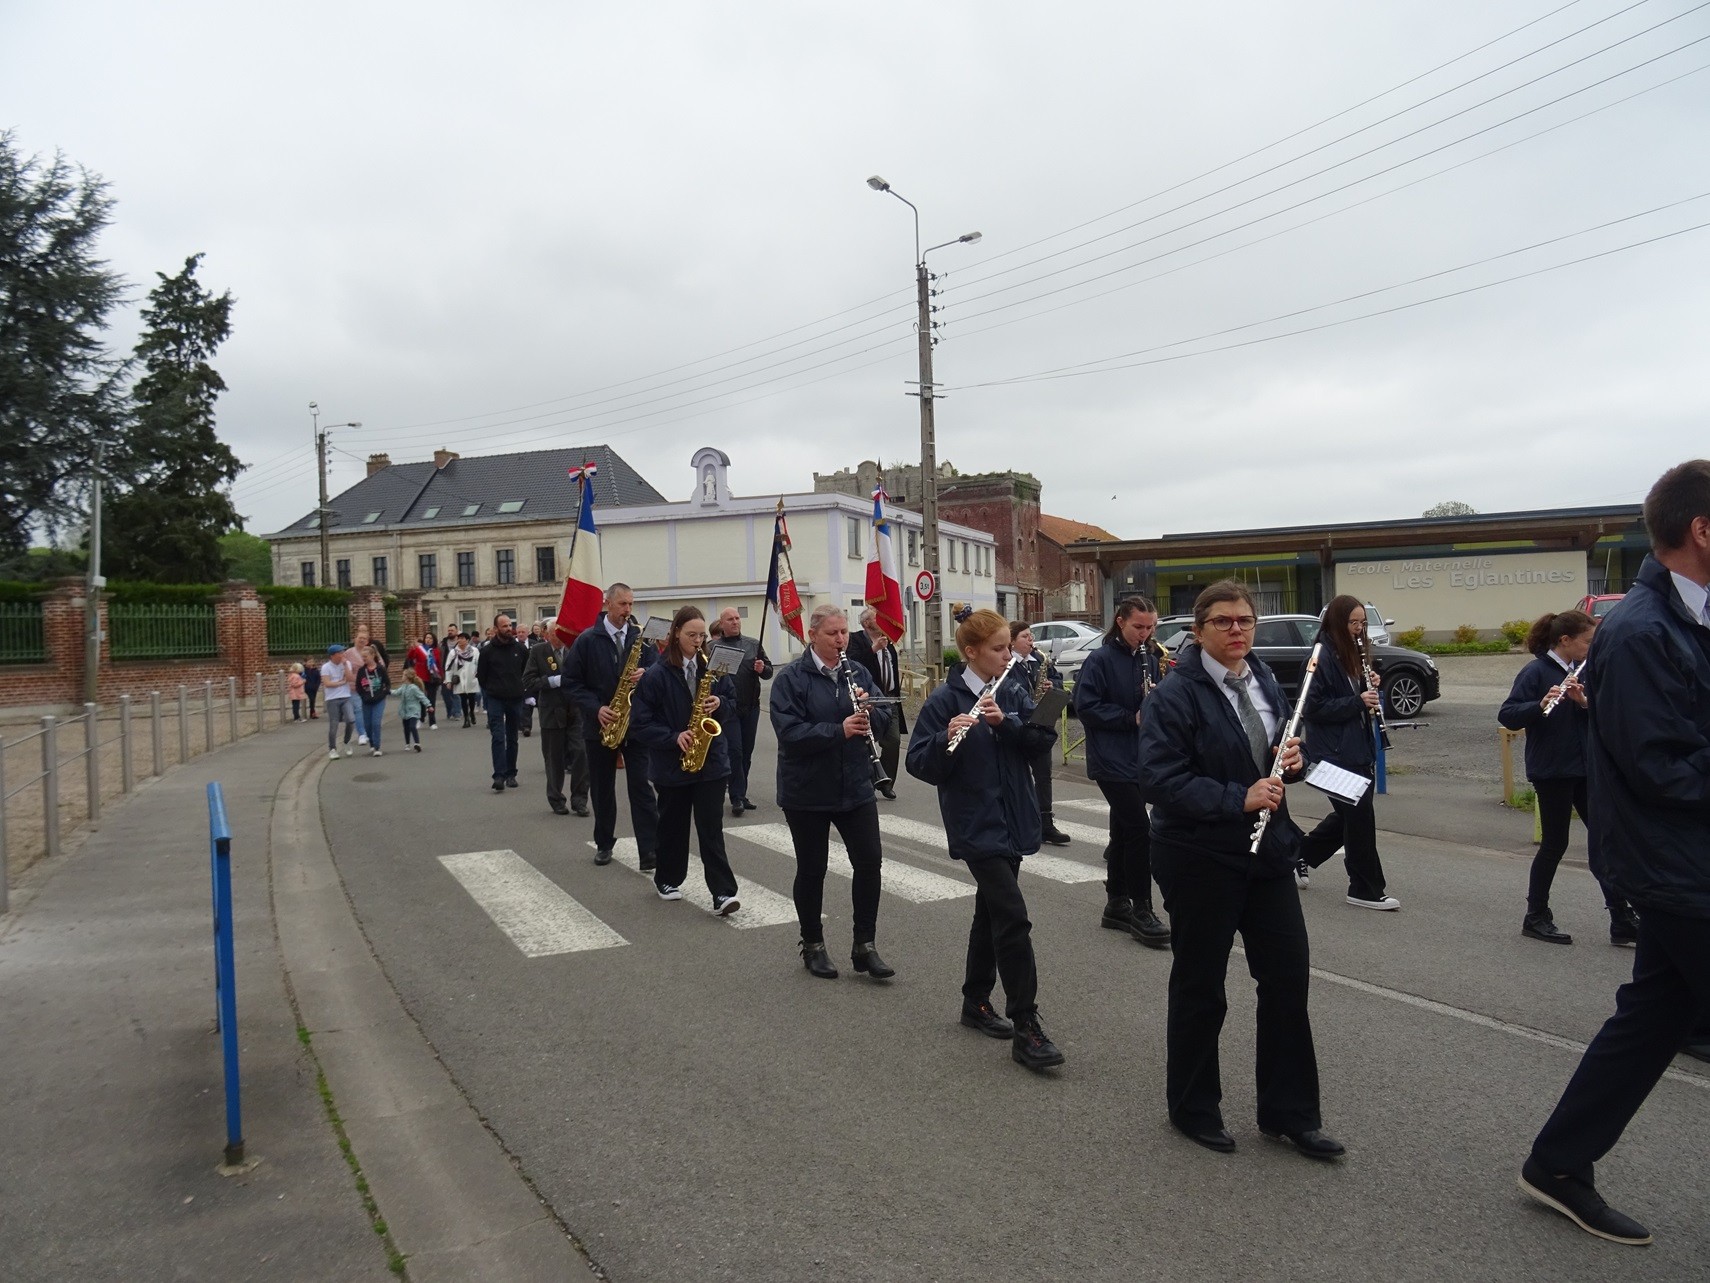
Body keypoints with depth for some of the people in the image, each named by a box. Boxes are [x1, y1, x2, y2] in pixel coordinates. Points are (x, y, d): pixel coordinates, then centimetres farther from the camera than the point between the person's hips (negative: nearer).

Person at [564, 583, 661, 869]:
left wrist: (646, 673, -17)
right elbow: (572, 680, -2)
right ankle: (604, 843, 27)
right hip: (599, 724, 0)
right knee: (602, 788, 11)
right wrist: (595, 708, -14)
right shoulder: (586, 640, -1)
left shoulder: (641, 637, 3)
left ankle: (651, 851, -7)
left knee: (641, 786, -6)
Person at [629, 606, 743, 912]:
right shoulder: (656, 675, -9)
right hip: (672, 764, -1)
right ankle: (667, 879, 34)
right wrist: (673, 738, -20)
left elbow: (733, 700, 13)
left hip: (711, 760, 1)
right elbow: (639, 723, -9)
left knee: (711, 827, -3)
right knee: (673, 825, 13)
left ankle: (723, 893, -6)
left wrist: (720, 703, -9)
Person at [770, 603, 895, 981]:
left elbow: (884, 720, 5)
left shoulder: (858, 674, 5)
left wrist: (867, 710, -16)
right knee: (812, 870, 8)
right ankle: (813, 946, 25)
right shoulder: (791, 678, -10)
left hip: (855, 788, 4)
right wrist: (839, 730, -31)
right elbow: (789, 731, -21)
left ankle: (864, 946, 14)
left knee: (869, 862, 0)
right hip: (807, 792, -4)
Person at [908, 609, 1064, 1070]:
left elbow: (1044, 741, -3)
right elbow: (919, 764, -13)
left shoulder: (1014, 695, 7)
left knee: (992, 912, 17)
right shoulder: (945, 700, -10)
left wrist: (1005, 722, -19)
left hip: (1013, 821, 6)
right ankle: (1026, 1029, -7)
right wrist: (947, 738, -32)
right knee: (1013, 919, -13)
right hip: (976, 825, -6)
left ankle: (976, 1002, 32)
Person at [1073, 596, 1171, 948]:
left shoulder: (1149, 660, 10)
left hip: (1138, 758, 7)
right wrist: (1131, 717, -19)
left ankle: (1116, 904, 24)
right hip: (1111, 759, -7)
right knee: (1139, 831, -10)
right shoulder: (1099, 660, -10)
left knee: (1124, 831, 14)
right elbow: (1085, 706, -15)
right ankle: (1141, 912, -1)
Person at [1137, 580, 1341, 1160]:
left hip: (1267, 851, 7)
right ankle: (1193, 1108, 28)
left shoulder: (1265, 682, 7)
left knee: (1287, 975, 9)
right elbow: (1159, 780, -22)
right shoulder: (1175, 695, -16)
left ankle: (1289, 1112, 25)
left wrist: (1289, 757, -3)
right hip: (1200, 860, -6)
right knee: (1199, 988, 8)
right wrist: (1238, 799, -26)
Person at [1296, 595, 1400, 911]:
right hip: (1334, 752, -9)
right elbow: (1314, 707, -18)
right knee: (1360, 816, -3)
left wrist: (1370, 690, -1)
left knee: (1349, 814, 15)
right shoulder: (1322, 657, -15)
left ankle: (1301, 857, 30)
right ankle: (1366, 890, 8)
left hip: (1356, 748, 9)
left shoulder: (1351, 654, 12)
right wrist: (1358, 702, -23)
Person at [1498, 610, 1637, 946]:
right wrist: (1541, 704, -34)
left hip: (1585, 768, 7)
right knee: (1555, 843, 1)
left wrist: (1584, 701, -14)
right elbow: (1506, 716, -18)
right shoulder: (1536, 672, -11)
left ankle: (1622, 922, 8)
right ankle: (1535, 918, 15)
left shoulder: (1582, 672, 10)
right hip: (1551, 771, -7)